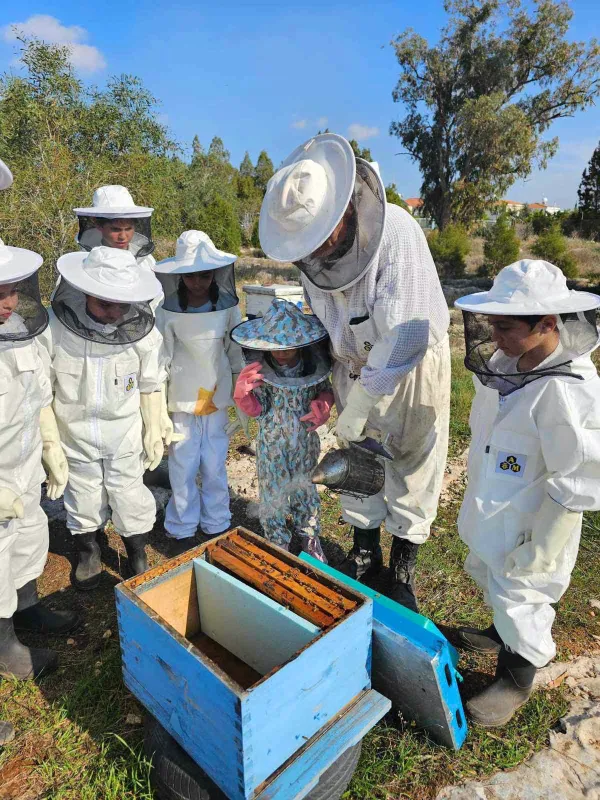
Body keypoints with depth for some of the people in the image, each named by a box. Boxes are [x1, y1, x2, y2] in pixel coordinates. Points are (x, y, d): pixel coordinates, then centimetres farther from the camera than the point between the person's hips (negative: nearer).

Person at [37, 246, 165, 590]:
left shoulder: (141, 330, -17)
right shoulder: (54, 328, -22)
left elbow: (150, 385, -3)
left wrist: (154, 431, 2)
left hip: (125, 435, 0)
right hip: (74, 435, 0)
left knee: (129, 494, 13)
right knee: (83, 495, 19)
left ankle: (138, 552, 39)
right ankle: (88, 549, 46)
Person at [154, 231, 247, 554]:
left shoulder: (228, 309, -4)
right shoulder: (168, 312, -8)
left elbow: (237, 357, 4)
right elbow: (160, 363, -3)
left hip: (217, 401, 1)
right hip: (181, 403, -1)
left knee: (215, 467, 9)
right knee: (183, 469, 8)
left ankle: (216, 526, 28)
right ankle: (182, 530, 27)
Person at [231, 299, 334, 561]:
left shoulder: (313, 365, -11)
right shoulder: (259, 370, -17)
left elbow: (325, 391, 4)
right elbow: (257, 409, -14)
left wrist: (323, 404, -18)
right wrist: (243, 394, -34)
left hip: (305, 441, 2)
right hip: (272, 444, -2)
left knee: (305, 489, 20)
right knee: (273, 492, 12)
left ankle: (310, 538, 42)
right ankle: (277, 543, 34)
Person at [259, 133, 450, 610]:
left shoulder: (397, 234, -30)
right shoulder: (310, 241, -11)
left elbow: (403, 339, -31)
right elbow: (322, 315, 4)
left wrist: (357, 407, -26)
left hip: (414, 365, -5)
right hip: (354, 363, 5)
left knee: (413, 465, 6)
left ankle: (403, 567, 25)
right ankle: (365, 553, 32)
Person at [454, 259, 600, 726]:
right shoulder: (507, 365, -5)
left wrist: (540, 550, -20)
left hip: (527, 530, -8)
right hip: (491, 515, 8)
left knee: (519, 597, 14)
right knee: (492, 580, 29)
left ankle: (516, 680, 40)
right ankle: (502, 634, 58)